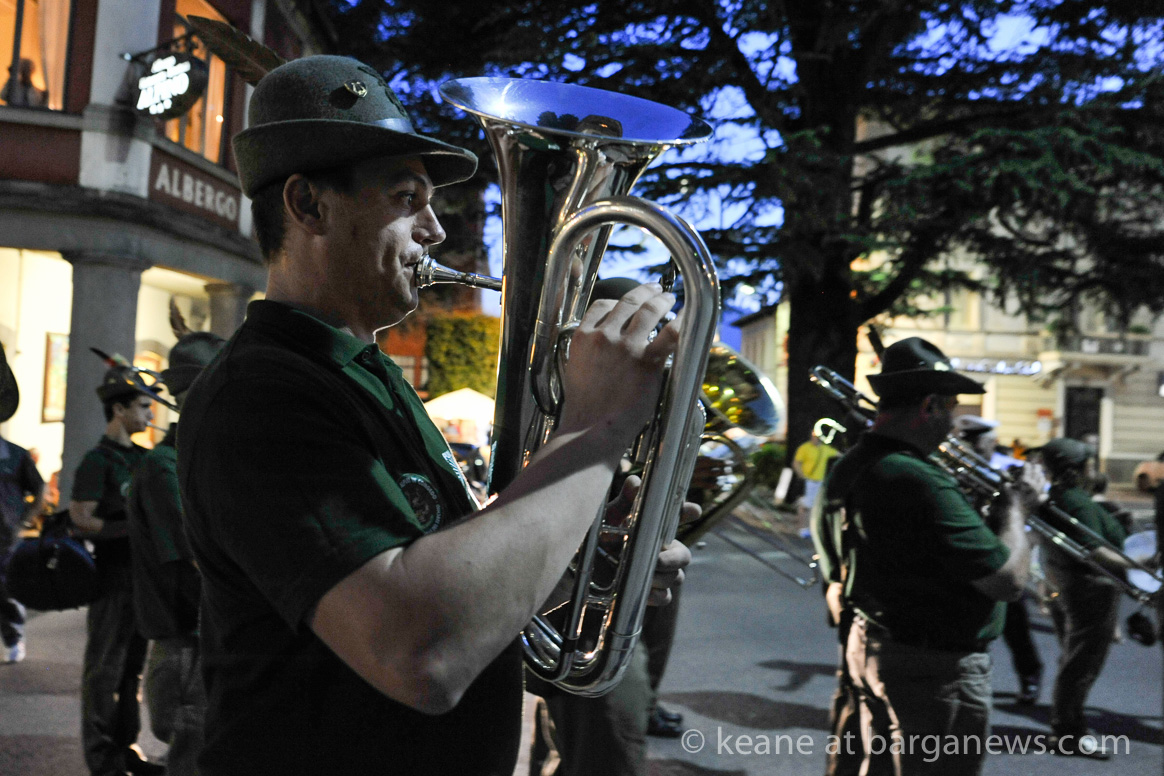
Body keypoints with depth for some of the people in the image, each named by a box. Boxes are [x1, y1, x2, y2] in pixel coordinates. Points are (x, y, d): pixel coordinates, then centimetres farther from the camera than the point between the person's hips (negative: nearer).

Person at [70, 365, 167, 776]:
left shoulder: (143, 457, 13)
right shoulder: (98, 460, -10)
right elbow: (81, 518, -17)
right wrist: (133, 527, -22)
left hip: (143, 576, 8)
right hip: (113, 576, -8)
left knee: (132, 666, 14)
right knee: (105, 668, 1)